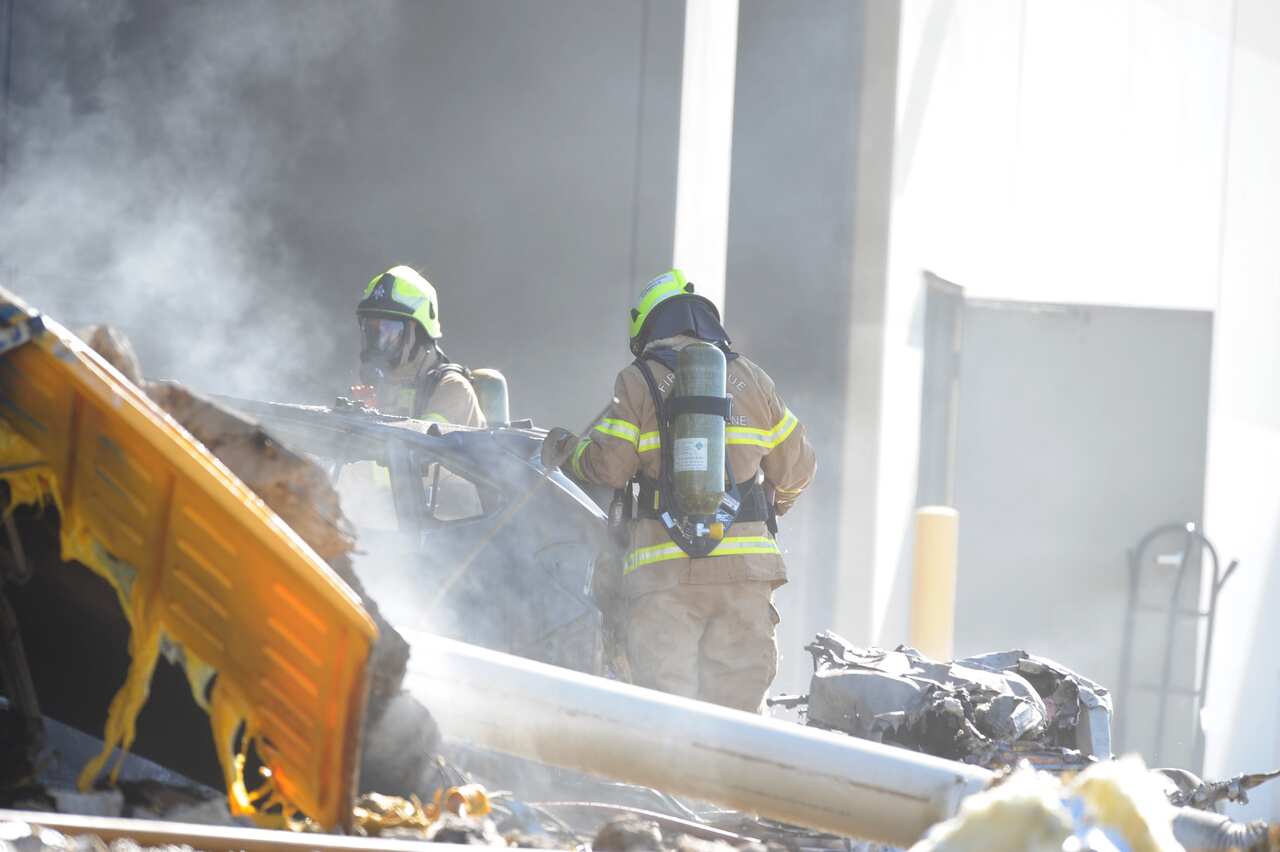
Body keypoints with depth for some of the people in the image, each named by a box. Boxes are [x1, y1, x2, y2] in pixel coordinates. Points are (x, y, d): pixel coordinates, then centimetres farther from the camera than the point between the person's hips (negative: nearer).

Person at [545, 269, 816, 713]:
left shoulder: (638, 381, 2)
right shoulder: (750, 378, 12)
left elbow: (606, 464, -5)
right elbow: (796, 467, 16)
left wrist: (562, 449, 15)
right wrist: (771, 506, 36)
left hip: (665, 570, -3)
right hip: (744, 569, 3)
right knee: (737, 704, 5)